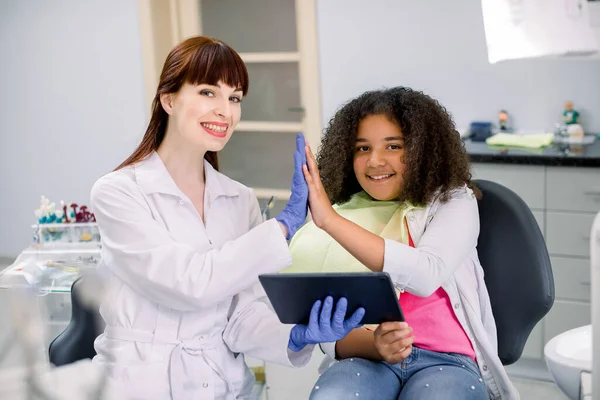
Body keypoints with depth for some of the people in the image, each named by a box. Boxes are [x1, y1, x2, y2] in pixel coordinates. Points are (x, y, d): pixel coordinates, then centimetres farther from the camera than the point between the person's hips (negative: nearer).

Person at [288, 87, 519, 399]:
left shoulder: (454, 202, 5)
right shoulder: (343, 217, 11)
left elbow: (425, 276, -18)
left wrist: (329, 219, -23)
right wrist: (374, 345, -18)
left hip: (446, 360, -1)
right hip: (364, 358, 2)